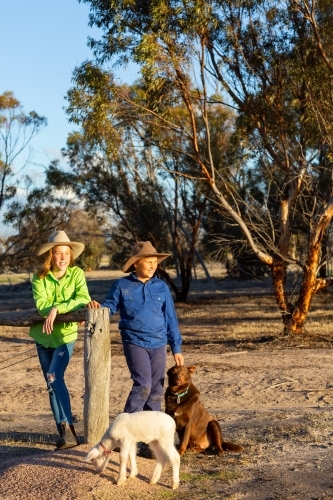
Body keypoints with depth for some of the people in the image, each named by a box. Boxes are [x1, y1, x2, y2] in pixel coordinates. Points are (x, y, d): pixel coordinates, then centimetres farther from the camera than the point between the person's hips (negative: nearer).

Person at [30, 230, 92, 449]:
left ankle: (67, 427, -15)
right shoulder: (39, 277, -6)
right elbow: (41, 304, -18)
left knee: (54, 377, -21)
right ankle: (64, 431, 15)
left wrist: (56, 309, -30)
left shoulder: (77, 274, -9)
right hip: (43, 336, 3)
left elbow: (83, 299, -22)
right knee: (52, 383, 7)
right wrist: (69, 306, -26)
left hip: (66, 335, -3)